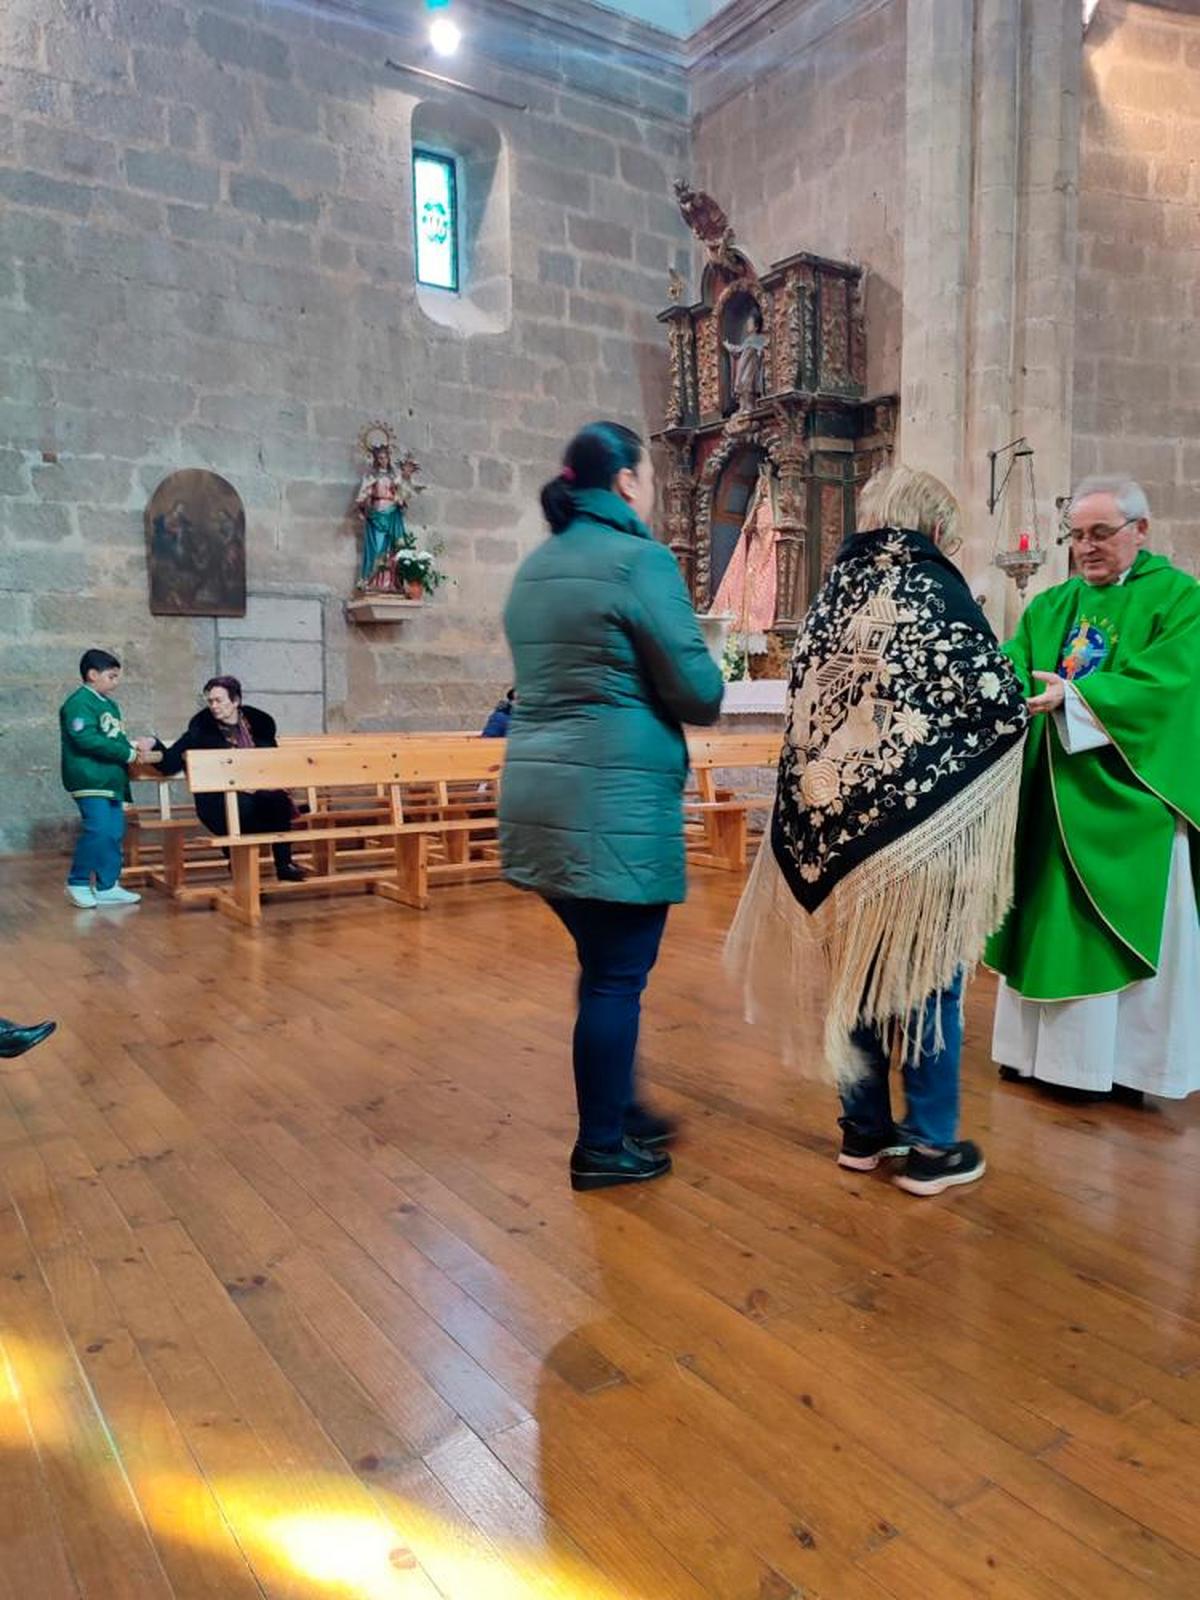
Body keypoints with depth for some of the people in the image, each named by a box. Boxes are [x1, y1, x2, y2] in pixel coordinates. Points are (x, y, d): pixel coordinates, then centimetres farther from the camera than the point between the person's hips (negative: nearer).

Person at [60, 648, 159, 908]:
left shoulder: (109, 704, 17)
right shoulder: (79, 703, -11)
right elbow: (88, 740, -21)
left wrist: (133, 745, -1)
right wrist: (129, 753, -16)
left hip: (111, 779, 9)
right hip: (90, 779, -9)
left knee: (115, 833, 7)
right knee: (98, 831, -13)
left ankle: (107, 887, 15)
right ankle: (77, 883, 3)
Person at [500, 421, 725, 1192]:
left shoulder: (536, 567, 14)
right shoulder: (641, 559, -10)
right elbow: (698, 691, -10)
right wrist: (710, 682, 12)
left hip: (541, 786, 8)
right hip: (615, 794, -8)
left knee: (602, 963, 20)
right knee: (618, 973, 4)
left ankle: (620, 1110, 34)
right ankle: (601, 1147, 17)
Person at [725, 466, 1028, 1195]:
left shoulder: (837, 587, 9)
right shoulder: (934, 586, -8)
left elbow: (806, 693, 13)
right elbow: (997, 698, -10)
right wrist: (1027, 703, 12)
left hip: (833, 813, 5)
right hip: (918, 816, -5)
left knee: (856, 971, 15)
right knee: (926, 976, 7)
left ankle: (866, 1129, 27)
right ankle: (932, 1146, 17)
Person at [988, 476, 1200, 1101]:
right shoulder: (1051, 606, 12)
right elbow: (1011, 664, -1)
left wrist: (1072, 696, -29)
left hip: (1131, 800, -5)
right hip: (1053, 798, 5)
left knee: (1129, 929, 3)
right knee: (1052, 924, 10)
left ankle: (1125, 1059, 15)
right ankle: (1045, 1047, 22)